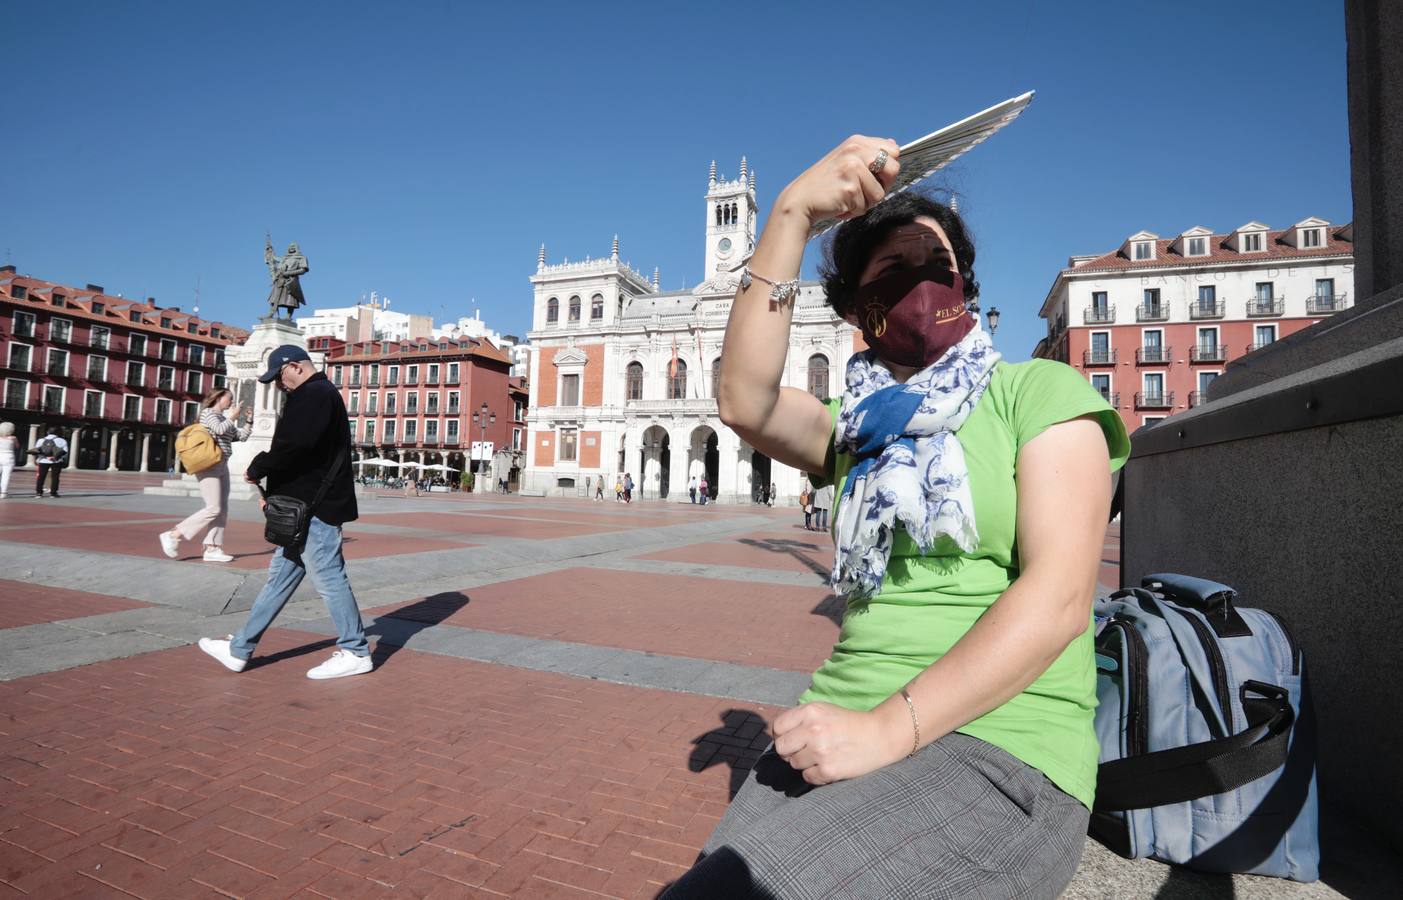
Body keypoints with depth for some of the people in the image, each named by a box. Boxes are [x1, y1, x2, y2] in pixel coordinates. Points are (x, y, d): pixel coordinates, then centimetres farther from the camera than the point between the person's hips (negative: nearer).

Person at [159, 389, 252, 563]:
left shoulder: (224, 419, 21)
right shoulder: (208, 412, -3)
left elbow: (242, 436, 21)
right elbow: (220, 429, -21)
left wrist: (249, 421, 10)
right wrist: (233, 417, -10)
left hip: (222, 466, 9)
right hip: (209, 465, -9)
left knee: (222, 509, 2)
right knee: (213, 508, -15)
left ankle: (212, 549, 2)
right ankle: (173, 535, -7)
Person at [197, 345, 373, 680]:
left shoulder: (315, 394, -12)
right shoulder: (318, 394, 22)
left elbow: (294, 443, -26)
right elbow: (297, 443, 19)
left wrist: (258, 468, -10)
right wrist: (274, 490, 7)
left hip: (315, 507, -11)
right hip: (306, 506, 11)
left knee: (328, 578, -4)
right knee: (280, 578, 15)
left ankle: (355, 653, 7)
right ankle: (239, 650, 26)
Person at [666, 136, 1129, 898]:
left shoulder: (1041, 393, 2)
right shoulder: (860, 428, 14)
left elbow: (1058, 598, -11)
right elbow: (743, 402, -7)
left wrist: (891, 728, -19)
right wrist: (791, 215, -11)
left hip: (1002, 751, -4)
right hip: (848, 734, 4)